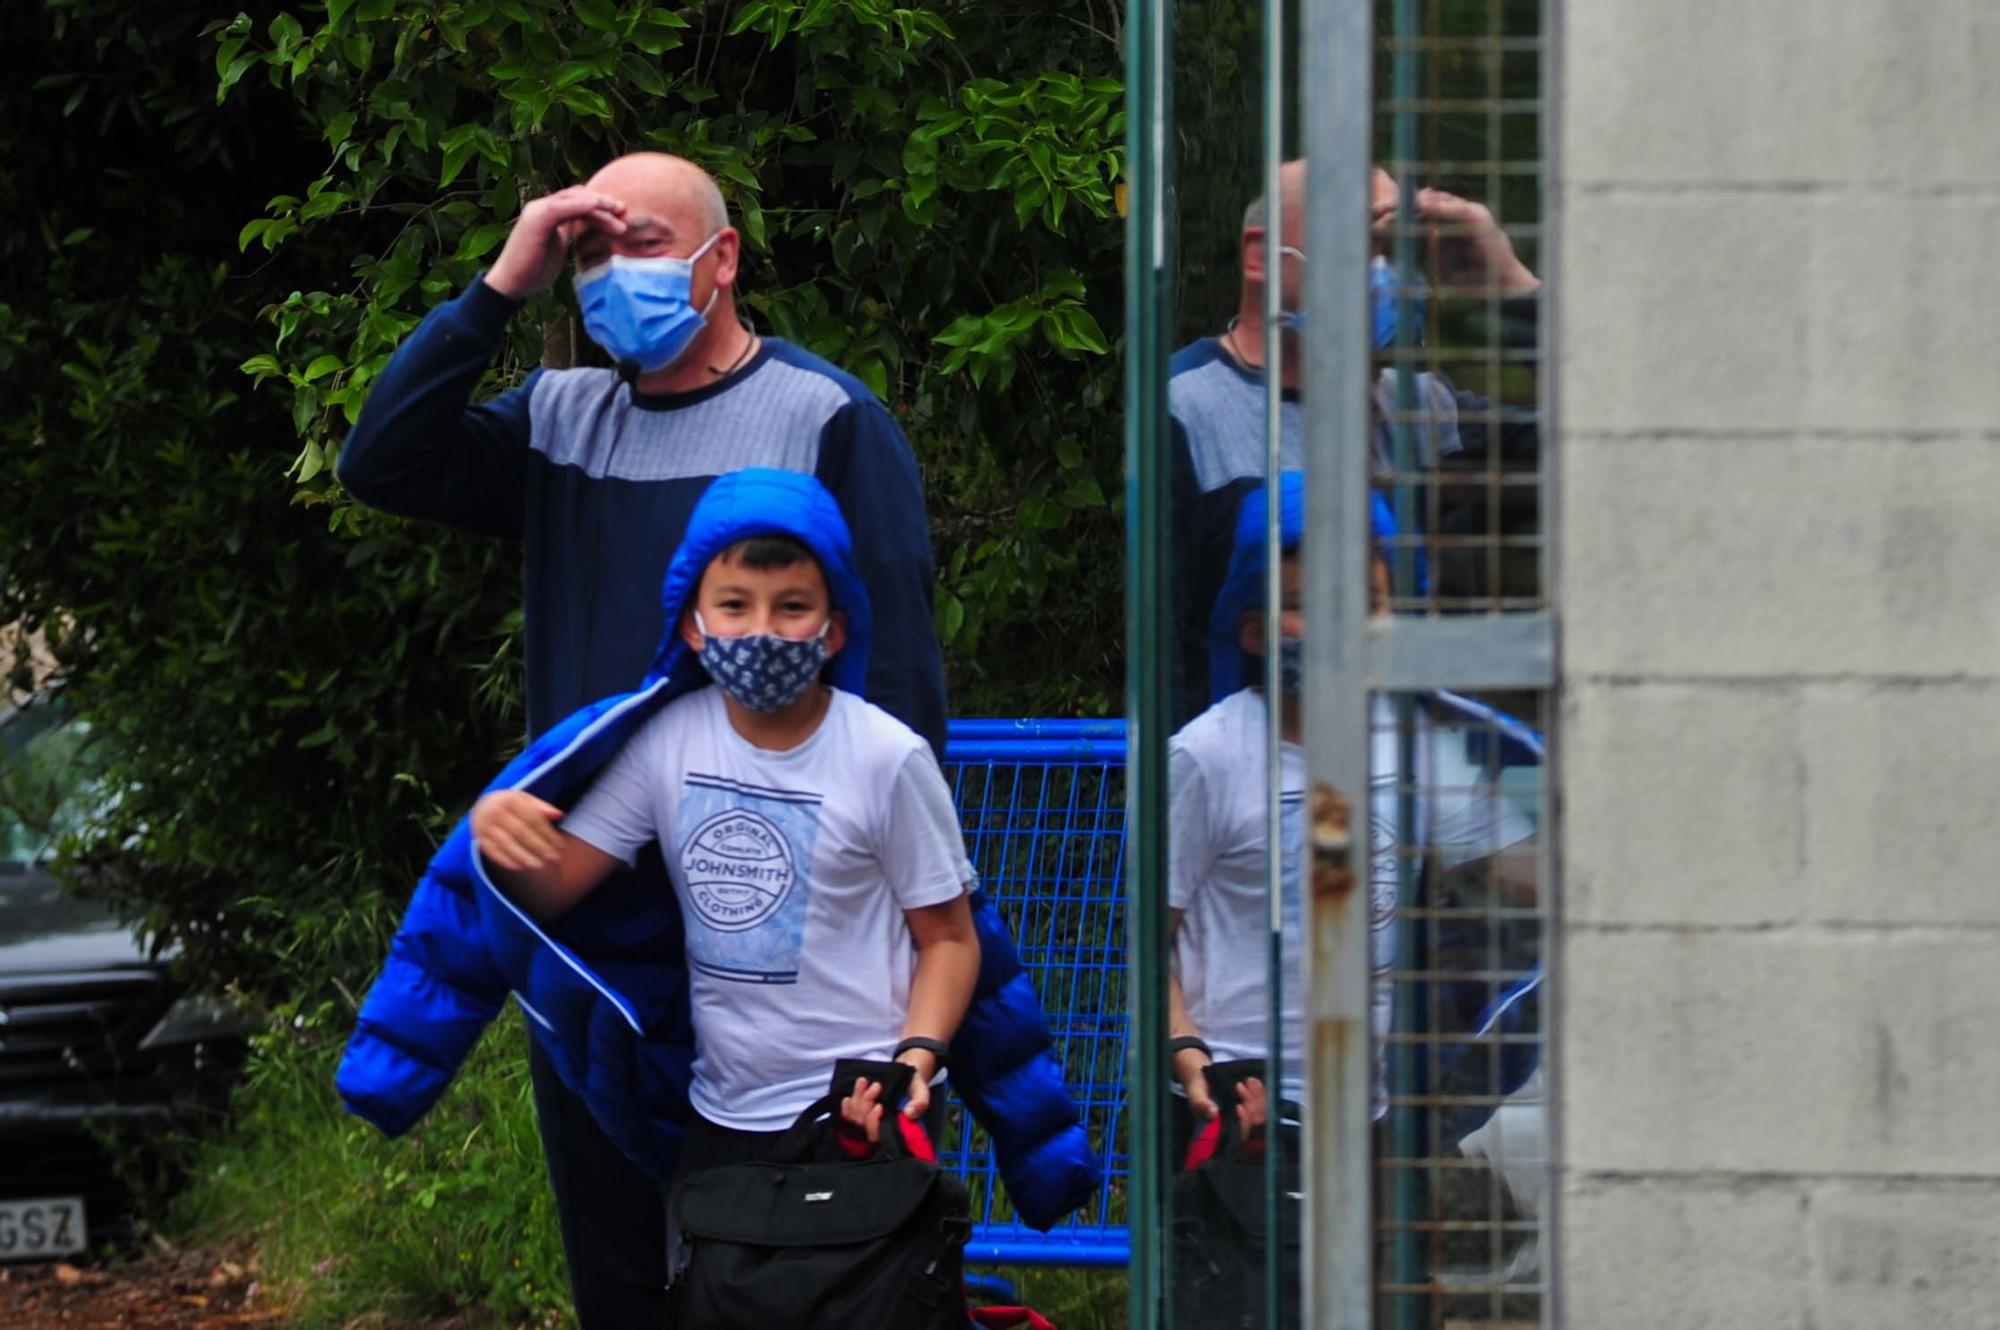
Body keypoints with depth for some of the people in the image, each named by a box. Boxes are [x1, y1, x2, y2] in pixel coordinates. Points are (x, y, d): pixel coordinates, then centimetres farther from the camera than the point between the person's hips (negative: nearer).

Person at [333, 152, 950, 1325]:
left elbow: (900, 668, -6)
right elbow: (384, 466, -1)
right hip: (583, 916, 5)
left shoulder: (826, 422, -3)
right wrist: (501, 290, -5)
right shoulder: (559, 419, 13)